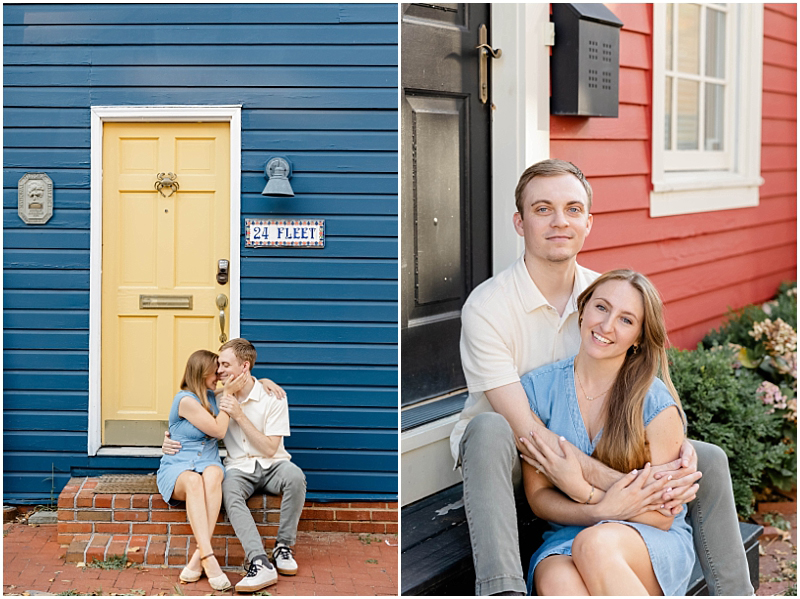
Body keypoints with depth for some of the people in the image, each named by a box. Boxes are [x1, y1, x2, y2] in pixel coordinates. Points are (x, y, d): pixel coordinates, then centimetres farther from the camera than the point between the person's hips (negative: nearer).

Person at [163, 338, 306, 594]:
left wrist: (239, 415, -15)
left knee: (295, 476, -37)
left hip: (271, 465, -1)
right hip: (239, 467, 1)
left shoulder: (272, 397, -5)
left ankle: (283, 547, -19)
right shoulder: (219, 398, 6)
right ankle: (260, 563, -46)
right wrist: (171, 440, -2)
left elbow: (269, 448, -10)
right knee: (229, 491, -36)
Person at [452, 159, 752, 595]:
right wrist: (617, 482, -34)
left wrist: (683, 454, -23)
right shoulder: (486, 307, -19)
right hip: (508, 462, -5)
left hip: (589, 452, 5)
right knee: (488, 428, -38)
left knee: (708, 459, -9)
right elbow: (523, 430, -25)